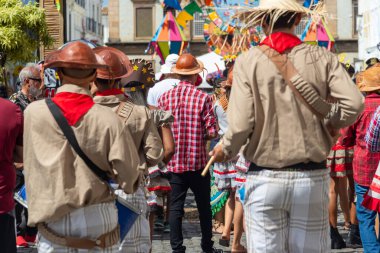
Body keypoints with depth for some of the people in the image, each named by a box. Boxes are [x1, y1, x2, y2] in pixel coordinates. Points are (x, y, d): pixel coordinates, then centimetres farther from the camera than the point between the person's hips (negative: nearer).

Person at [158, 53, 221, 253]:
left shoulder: (165, 98, -4)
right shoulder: (203, 98, -11)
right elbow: (212, 132, -13)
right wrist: (200, 135, 7)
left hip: (174, 162, 2)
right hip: (198, 161, -2)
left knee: (175, 207, 7)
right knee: (204, 206, 13)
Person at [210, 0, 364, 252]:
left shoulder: (248, 61, -4)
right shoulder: (321, 58, 0)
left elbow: (241, 124, -11)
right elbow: (354, 104, -9)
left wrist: (225, 150, 8)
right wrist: (328, 124, 10)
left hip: (265, 179, -1)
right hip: (312, 177, 1)